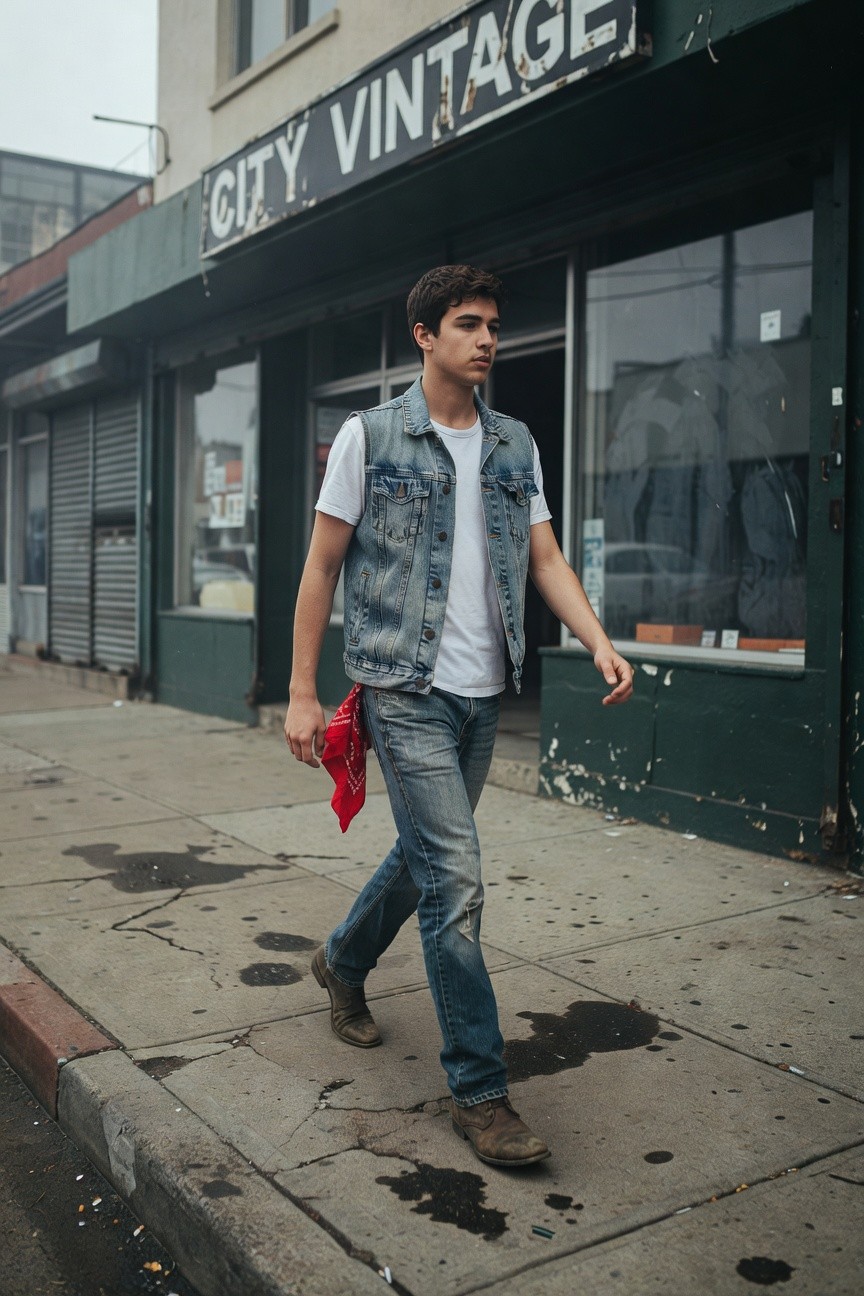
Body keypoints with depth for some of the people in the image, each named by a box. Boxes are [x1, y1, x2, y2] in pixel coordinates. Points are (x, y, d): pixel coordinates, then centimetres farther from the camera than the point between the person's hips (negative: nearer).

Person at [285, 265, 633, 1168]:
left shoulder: (515, 446, 11)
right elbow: (322, 566, -1)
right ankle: (478, 1091, 2)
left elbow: (545, 558, 8)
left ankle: (343, 963, 46)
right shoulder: (369, 436, -3)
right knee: (455, 878, -10)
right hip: (406, 689, -6)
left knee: (425, 856, 18)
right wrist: (301, 692, -4)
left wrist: (600, 644, -9)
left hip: (482, 693, 6)